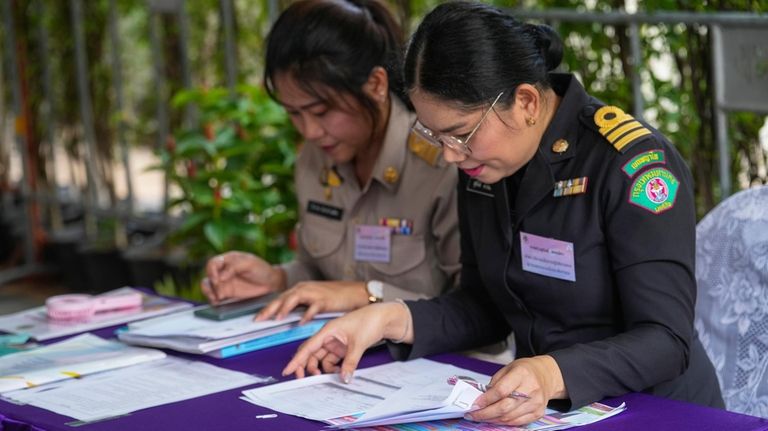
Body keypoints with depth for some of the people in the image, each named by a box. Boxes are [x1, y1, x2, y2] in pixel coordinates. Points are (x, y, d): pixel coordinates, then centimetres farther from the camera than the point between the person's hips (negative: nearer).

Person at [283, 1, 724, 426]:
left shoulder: (634, 164, -18)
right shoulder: (483, 164, 2)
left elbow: (665, 340, -21)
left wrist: (554, 375, -37)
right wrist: (392, 320, -6)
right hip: (543, 413, 5)